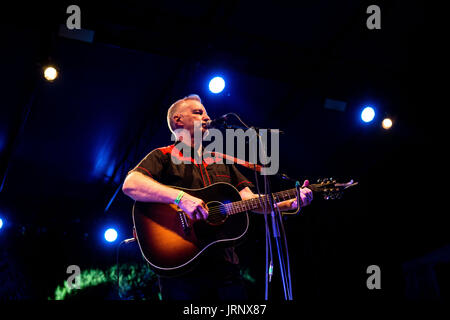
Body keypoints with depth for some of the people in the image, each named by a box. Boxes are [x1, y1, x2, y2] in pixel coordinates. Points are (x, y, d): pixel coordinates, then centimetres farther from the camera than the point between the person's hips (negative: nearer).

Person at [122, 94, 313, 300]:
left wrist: (290, 203, -3)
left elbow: (249, 200, 13)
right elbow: (130, 185, -16)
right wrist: (181, 198, -28)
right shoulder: (163, 157, 3)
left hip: (224, 266, 5)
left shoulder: (221, 162, 22)